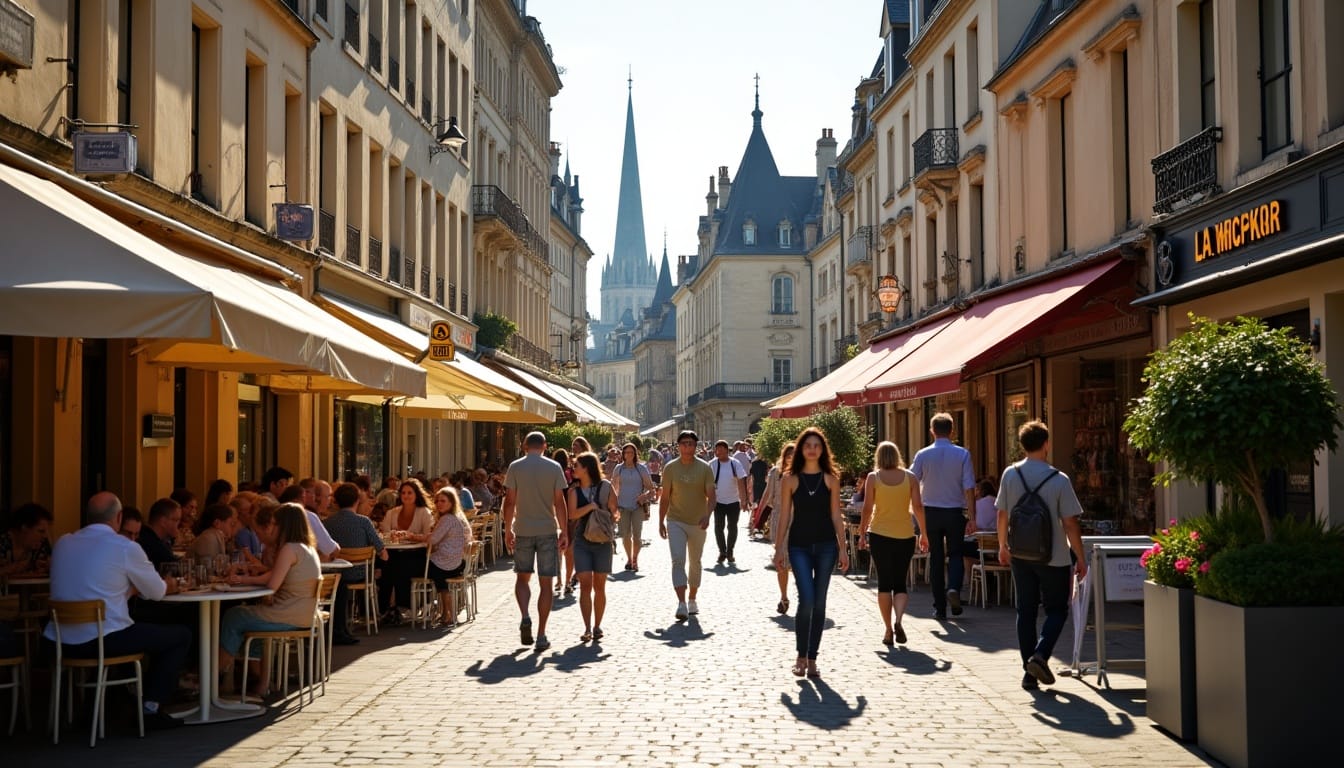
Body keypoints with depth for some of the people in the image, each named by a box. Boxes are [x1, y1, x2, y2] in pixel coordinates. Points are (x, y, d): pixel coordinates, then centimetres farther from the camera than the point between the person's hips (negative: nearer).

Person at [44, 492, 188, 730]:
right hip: (102, 640, -7)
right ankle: (150, 708, 6)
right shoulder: (125, 547, -9)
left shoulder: (62, 543, 8)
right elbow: (156, 592, 3)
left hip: (62, 641, 7)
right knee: (181, 635, 9)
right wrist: (168, 585, 27)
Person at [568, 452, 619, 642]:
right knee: (585, 585, -7)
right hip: (582, 541, 1)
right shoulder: (574, 490, 4)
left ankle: (597, 626, 17)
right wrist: (590, 506, -21)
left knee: (599, 586, 6)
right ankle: (587, 628, -5)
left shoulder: (605, 487, 1)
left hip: (602, 540, 0)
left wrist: (614, 517, -17)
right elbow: (572, 514, -9)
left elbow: (615, 511, 4)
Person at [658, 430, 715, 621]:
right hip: (675, 521, -1)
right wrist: (661, 522, 7)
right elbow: (665, 497, 6)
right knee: (678, 560, -15)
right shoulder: (670, 468, -2)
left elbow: (711, 495, -7)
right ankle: (681, 603, -19)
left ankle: (692, 600, 29)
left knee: (695, 563, 13)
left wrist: (707, 515, -24)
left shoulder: (704, 468, -4)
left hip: (698, 523, 1)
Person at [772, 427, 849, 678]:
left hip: (826, 545, 2)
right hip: (799, 546, -2)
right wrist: (779, 548, 1)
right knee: (807, 599, -12)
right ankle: (801, 656, 4)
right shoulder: (791, 479, 1)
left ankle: (812, 658, 13)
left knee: (819, 603, 4)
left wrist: (842, 549, 3)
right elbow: (784, 516, 4)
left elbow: (836, 516, 6)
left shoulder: (830, 479, 4)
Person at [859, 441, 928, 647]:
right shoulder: (909, 477, 1)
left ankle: (888, 629, 5)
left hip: (880, 535, -1)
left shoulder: (873, 477, -2)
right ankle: (898, 620, -16)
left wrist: (862, 534, 5)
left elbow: (867, 508, -5)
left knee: (884, 583, 8)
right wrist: (923, 534, 6)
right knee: (900, 583, 9)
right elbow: (918, 507, -2)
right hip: (905, 535, 1)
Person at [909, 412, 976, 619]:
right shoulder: (962, 454, -5)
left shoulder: (923, 455, -4)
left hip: (931, 511, 1)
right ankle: (953, 588, -16)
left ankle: (939, 608, 10)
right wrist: (971, 517, -5)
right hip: (955, 511, -1)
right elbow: (969, 487, -8)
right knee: (955, 553, 13)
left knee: (936, 558, 9)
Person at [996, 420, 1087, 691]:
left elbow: (1002, 514, 4)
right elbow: (1070, 524, -12)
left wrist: (1003, 545, 19)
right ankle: (1040, 655, -9)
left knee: (1026, 611, 11)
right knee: (1057, 610, 12)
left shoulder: (1010, 475, -4)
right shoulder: (1059, 480, -14)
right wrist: (1080, 558, -3)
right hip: (1053, 557, -3)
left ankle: (1029, 672, 12)